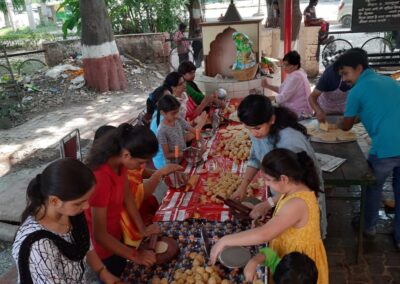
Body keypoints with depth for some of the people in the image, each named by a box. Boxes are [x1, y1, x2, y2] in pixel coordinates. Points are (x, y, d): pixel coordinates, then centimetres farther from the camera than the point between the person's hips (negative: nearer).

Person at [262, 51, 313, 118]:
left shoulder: (296, 77, -23)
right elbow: (282, 90, 12)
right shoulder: (293, 73, 7)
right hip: (296, 108, 9)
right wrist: (267, 86, 1)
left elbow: (283, 97, -25)